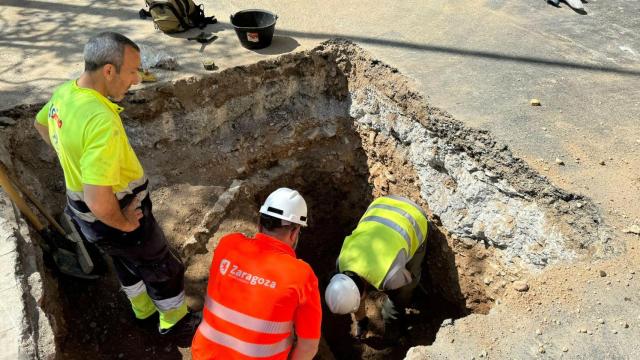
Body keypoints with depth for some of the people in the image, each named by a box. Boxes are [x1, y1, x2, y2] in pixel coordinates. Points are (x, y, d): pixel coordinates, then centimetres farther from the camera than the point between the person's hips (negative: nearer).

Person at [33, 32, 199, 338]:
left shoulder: (64, 92, -7)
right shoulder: (101, 121, -37)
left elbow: (41, 123, 17)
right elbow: (99, 202, -40)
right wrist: (125, 224, -20)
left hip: (81, 209, 8)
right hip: (111, 217, -8)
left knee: (127, 262, 30)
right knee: (164, 269, 16)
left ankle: (145, 312, 53)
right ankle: (175, 321, 40)